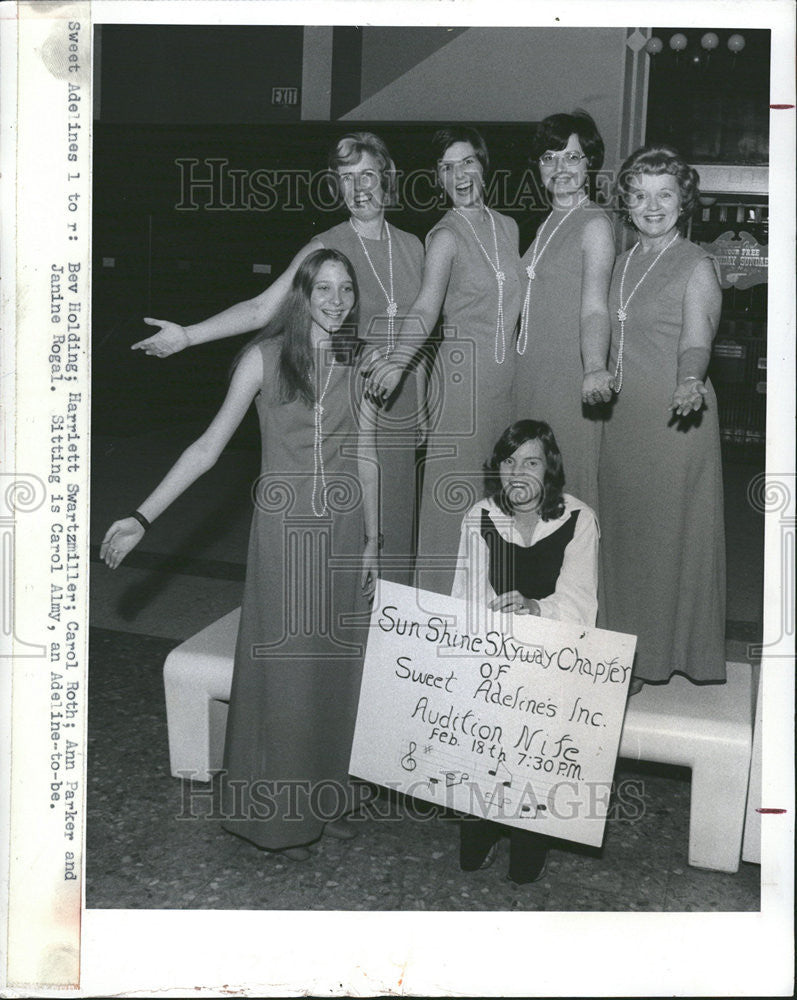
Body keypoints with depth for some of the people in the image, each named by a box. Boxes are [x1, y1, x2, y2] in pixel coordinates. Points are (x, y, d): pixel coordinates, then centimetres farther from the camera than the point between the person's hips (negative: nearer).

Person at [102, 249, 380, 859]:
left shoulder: (359, 363, 3)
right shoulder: (266, 357, -6)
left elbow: (365, 458, 9)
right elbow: (209, 447, -6)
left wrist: (373, 541, 9)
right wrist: (142, 518, -11)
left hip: (345, 525, 3)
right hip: (284, 526, -3)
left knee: (336, 667, 9)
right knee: (282, 668, 3)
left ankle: (327, 798, 26)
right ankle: (280, 814, 18)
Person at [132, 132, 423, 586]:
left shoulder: (411, 245, 9)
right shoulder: (325, 249, -3)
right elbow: (261, 308, -9)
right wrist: (186, 335, -18)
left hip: (403, 408, 4)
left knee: (396, 526, 6)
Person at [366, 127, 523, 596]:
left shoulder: (508, 227, 12)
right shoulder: (446, 236, -7)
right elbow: (427, 307, -21)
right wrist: (399, 361, -37)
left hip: (506, 378, 6)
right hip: (461, 376, -6)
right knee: (455, 490, -4)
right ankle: (442, 597, 6)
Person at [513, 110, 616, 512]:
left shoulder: (595, 224, -10)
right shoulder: (548, 223, 15)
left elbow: (594, 307, -24)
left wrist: (595, 369, -39)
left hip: (570, 376, -8)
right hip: (531, 370, 8)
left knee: (569, 481, -3)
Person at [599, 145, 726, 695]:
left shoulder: (697, 266, -6)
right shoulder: (625, 263, 14)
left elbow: (696, 342, -18)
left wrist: (689, 382, -36)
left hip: (675, 417, -6)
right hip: (622, 415, 6)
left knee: (670, 531, -1)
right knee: (624, 530, 9)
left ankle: (665, 652, 11)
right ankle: (627, 654, 20)